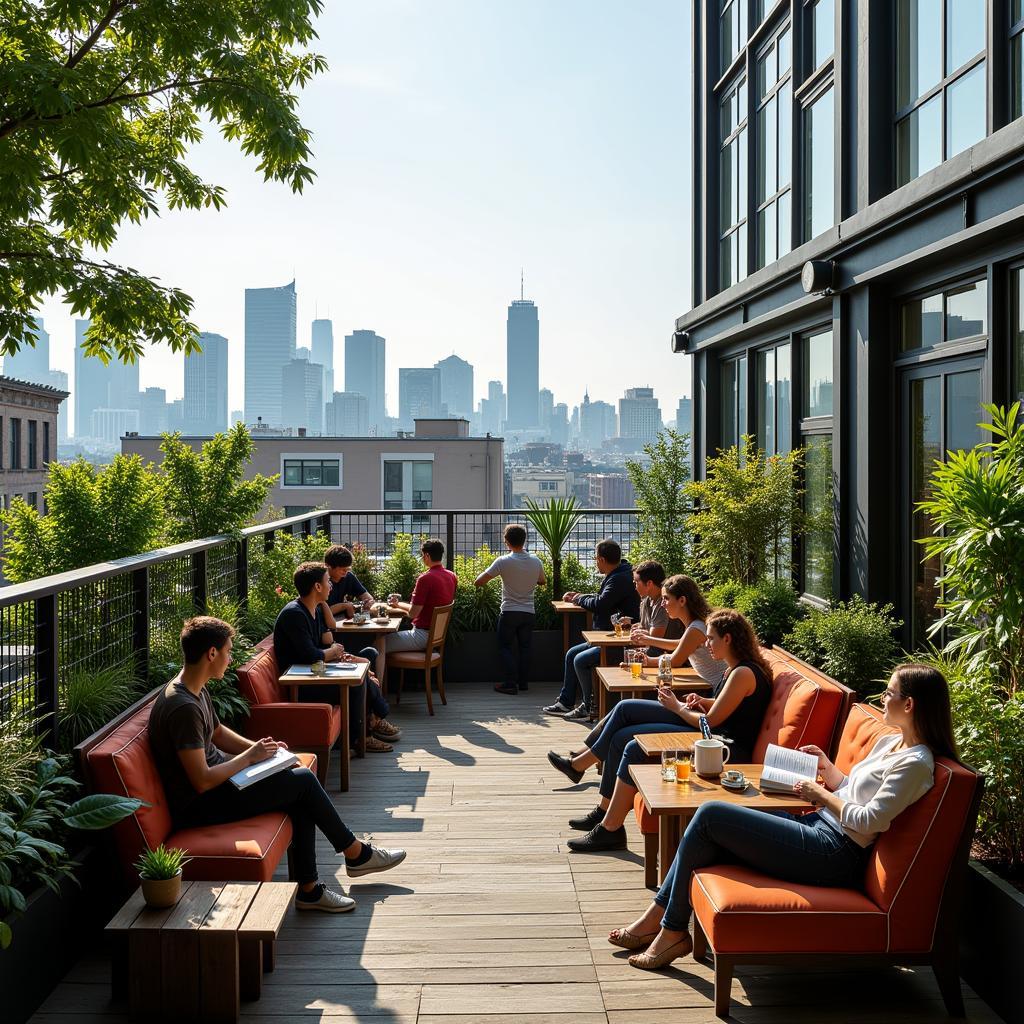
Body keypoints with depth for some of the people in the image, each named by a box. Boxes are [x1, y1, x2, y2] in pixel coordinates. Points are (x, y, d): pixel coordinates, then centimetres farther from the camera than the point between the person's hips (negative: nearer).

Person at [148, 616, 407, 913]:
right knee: (303, 780, -9)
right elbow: (202, 781, -29)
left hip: (220, 774, 10)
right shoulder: (183, 707, -27)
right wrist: (249, 756, -15)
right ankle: (356, 854, 12)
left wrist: (259, 748, 6)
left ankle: (309, 889, 3)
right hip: (202, 805, -10)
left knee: (300, 782, 0)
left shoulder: (196, 690, 6)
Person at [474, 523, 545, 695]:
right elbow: (542, 582, 17)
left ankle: (511, 683, 2)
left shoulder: (503, 561, -16)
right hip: (529, 612, 4)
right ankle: (524, 682, 18)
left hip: (509, 612, -4)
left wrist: (483, 582, 10)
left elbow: (478, 582, -12)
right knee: (524, 647, 14)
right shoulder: (536, 561, -3)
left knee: (505, 647, 7)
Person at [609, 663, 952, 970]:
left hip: (834, 853, -10)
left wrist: (821, 795, -8)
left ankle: (671, 930, -3)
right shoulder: (889, 743, 17)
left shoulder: (915, 763, -14)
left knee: (710, 815, -13)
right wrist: (827, 767, 10)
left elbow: (869, 821, -19)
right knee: (708, 838, -1)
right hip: (819, 826, 10)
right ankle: (655, 920, 4)